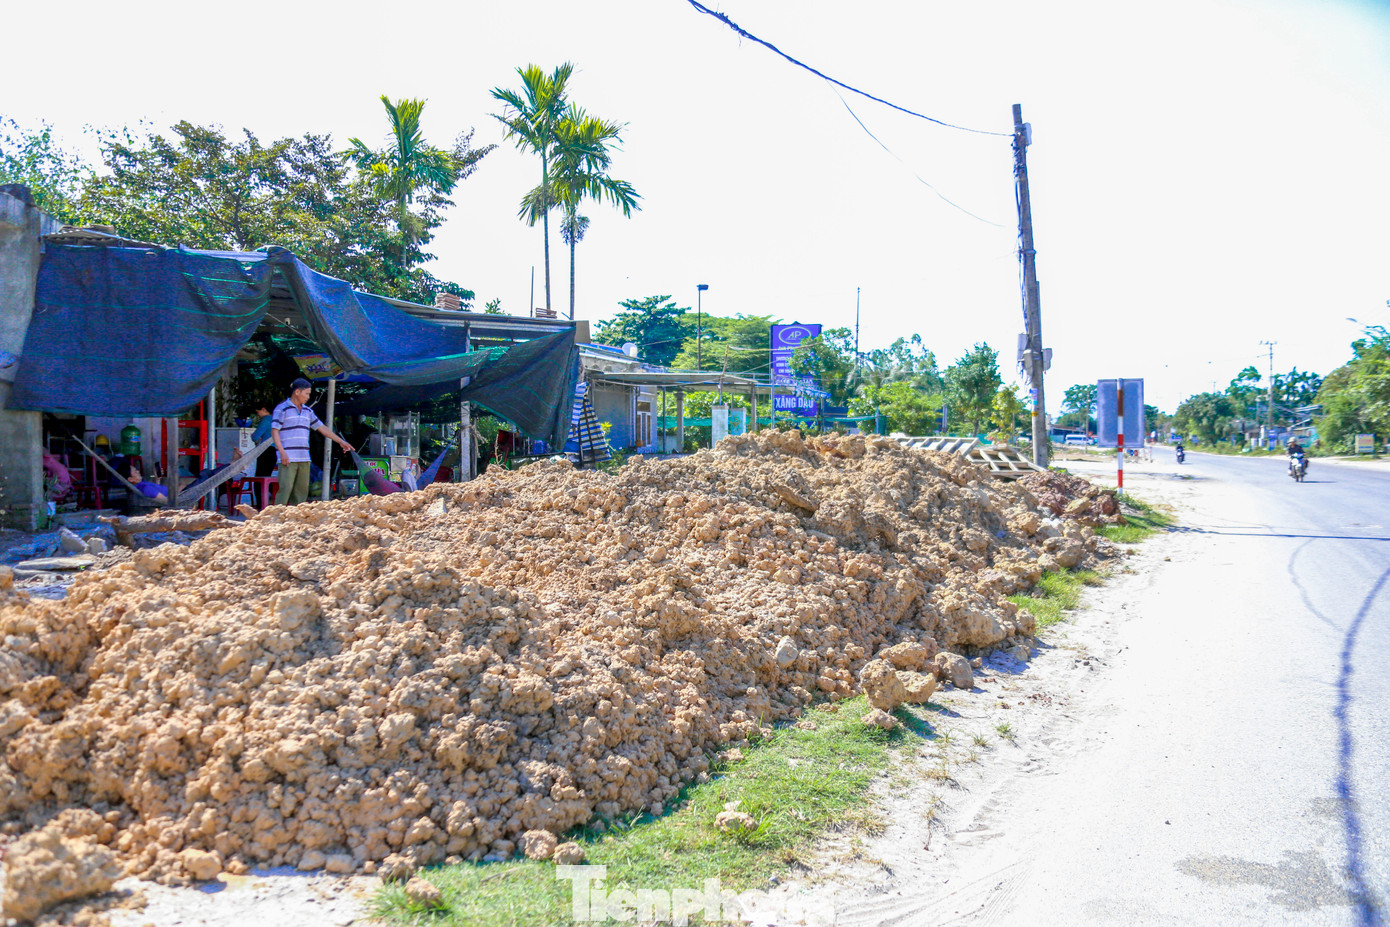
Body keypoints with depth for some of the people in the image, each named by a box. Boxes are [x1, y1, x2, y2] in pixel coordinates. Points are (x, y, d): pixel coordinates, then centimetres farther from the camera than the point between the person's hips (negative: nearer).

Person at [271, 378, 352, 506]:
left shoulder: (307, 411, 17)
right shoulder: (282, 409, -2)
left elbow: (322, 428, 22)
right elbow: (274, 431, -6)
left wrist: (341, 441, 21)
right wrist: (282, 452, -15)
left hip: (304, 457, 7)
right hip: (288, 458, -7)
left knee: (302, 490, 5)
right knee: (285, 488, -12)